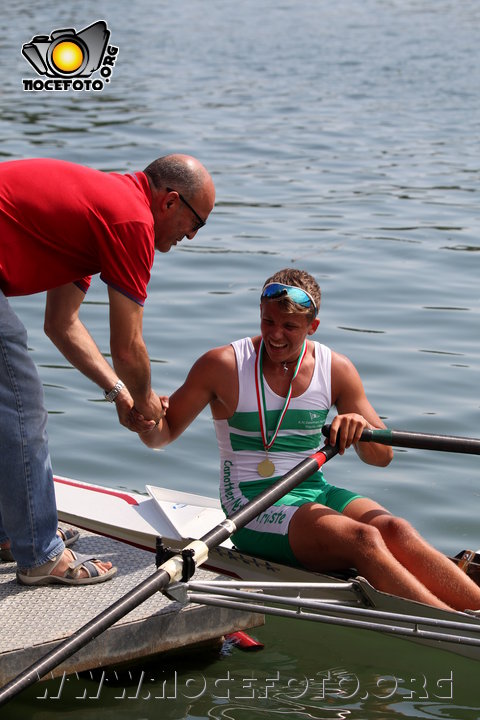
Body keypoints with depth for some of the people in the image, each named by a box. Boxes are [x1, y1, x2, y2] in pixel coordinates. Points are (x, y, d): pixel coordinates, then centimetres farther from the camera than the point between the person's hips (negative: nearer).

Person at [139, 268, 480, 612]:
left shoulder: (336, 370, 5)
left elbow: (383, 456, 8)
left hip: (315, 492, 5)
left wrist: (361, 430, -16)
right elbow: (162, 434, 2)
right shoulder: (223, 365, -4)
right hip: (252, 503, -4)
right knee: (363, 539, -30)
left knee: (395, 530, -27)